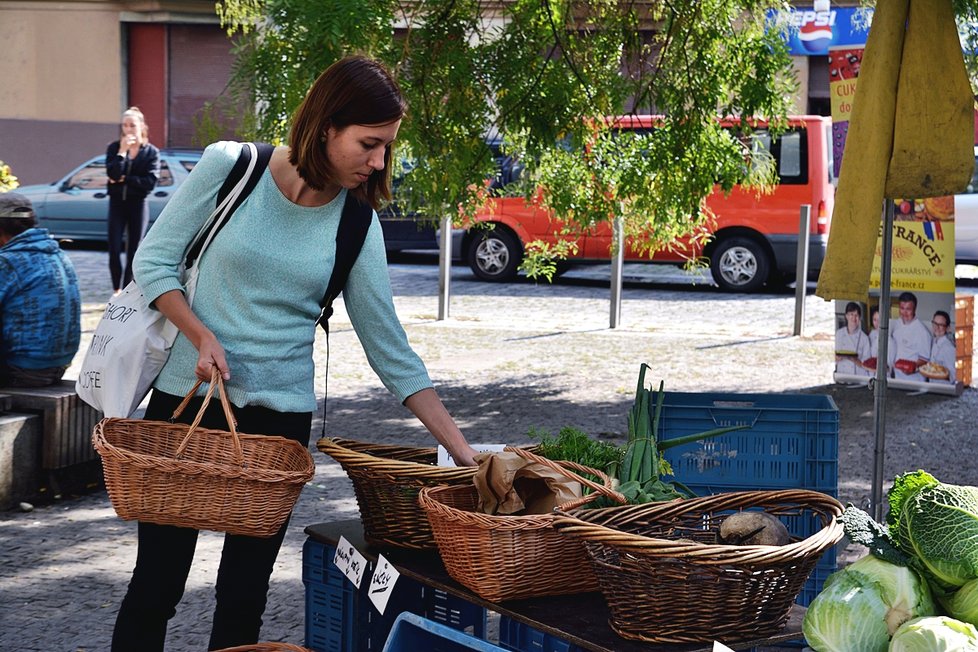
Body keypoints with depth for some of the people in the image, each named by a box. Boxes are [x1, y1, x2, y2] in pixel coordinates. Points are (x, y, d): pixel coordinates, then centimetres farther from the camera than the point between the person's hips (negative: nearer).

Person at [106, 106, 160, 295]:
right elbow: (113, 174, -14)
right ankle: (116, 290, 12)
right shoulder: (114, 148, 1)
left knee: (134, 251, 2)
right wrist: (122, 151, -18)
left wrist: (124, 180, -12)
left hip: (138, 205, -1)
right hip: (117, 203, 1)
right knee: (114, 250, -5)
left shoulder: (151, 152, -2)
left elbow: (150, 182, -12)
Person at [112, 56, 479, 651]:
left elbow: (391, 351, 0)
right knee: (157, 582, 3)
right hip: (185, 396, -2)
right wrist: (202, 336, -17)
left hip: (281, 413, 2)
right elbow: (153, 261, -1)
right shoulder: (230, 166, -8)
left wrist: (464, 452, -5)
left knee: (245, 596, 6)